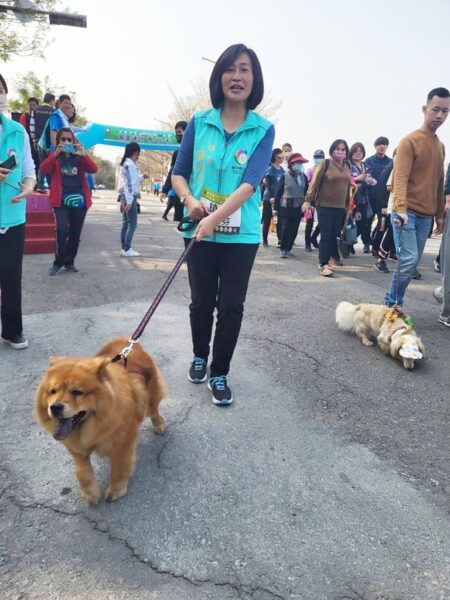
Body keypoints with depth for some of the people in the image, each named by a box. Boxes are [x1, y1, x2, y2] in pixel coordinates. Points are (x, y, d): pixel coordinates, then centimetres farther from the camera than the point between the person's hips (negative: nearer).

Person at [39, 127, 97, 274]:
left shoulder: (79, 158, 12)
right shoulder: (54, 156, 8)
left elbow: (94, 169, -5)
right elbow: (43, 169, -11)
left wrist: (83, 154, -20)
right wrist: (56, 153, -21)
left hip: (79, 200, 3)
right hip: (61, 201, -3)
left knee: (75, 234, 7)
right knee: (62, 230, -19)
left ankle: (69, 262, 22)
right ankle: (58, 262, -2)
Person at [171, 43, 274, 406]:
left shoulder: (264, 130, -2)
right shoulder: (199, 123, 3)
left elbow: (250, 183, -14)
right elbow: (179, 174, 6)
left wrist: (215, 218, -26)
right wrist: (191, 201, -15)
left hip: (242, 234, -1)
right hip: (200, 231, 2)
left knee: (231, 306, 3)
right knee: (202, 301, 13)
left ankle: (219, 374, 21)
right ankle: (200, 356, 39)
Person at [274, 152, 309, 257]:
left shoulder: (303, 177, 6)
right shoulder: (285, 176, -5)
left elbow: (307, 191, 9)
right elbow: (279, 192, -4)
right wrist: (276, 207, -5)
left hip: (298, 207, 4)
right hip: (286, 207, -4)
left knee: (294, 230, 5)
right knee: (286, 229, -7)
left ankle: (288, 249, 18)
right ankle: (282, 249, 6)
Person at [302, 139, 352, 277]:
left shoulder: (347, 166, 11)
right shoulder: (324, 164, -5)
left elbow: (348, 186, 17)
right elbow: (314, 183, -8)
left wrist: (348, 205, 18)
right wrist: (308, 200, -13)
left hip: (340, 207, 5)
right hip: (325, 206, -5)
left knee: (334, 235, 6)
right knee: (326, 235, -6)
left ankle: (332, 257, 17)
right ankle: (323, 264, -3)